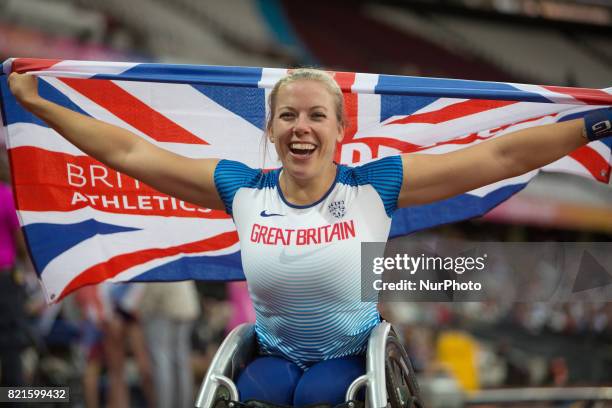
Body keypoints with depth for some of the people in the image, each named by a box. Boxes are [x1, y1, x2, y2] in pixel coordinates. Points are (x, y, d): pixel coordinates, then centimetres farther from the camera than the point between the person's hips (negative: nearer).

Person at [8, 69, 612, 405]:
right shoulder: (242, 190, -1)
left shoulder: (374, 187, -7)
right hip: (272, 356, 2)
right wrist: (37, 104, 4)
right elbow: (130, 152, 3)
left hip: (351, 358, -2)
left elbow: (500, 156, -9)